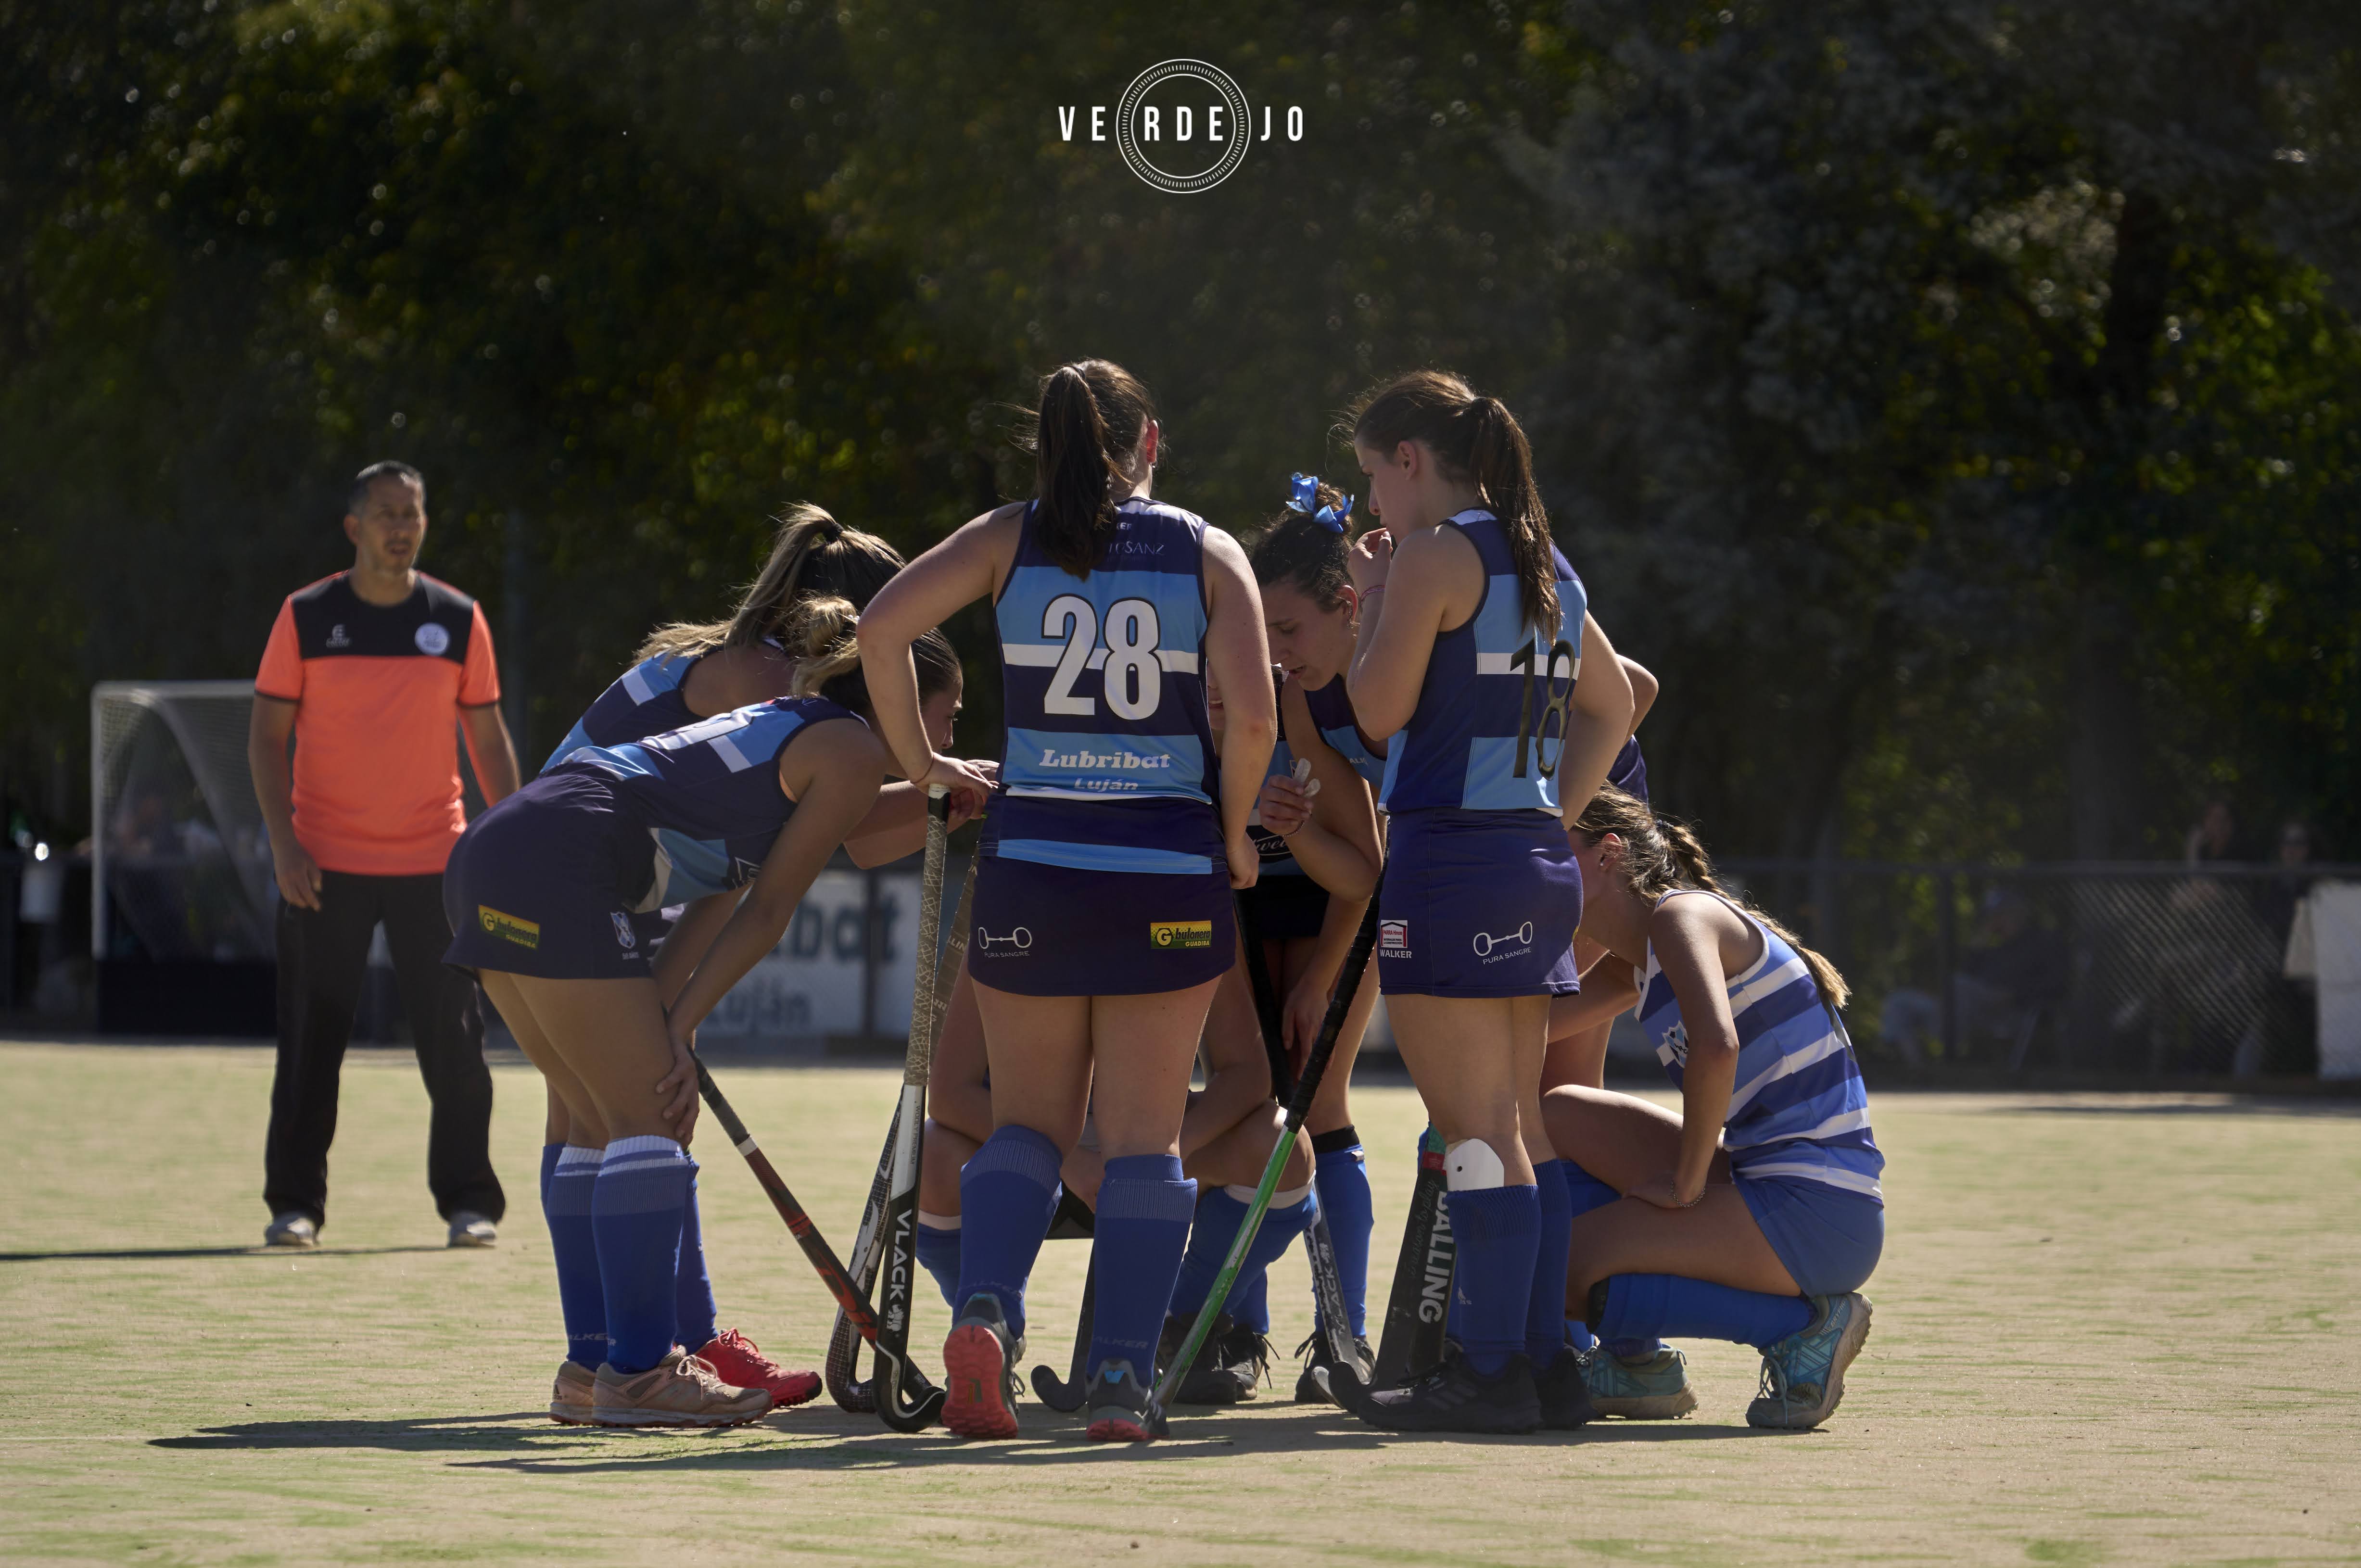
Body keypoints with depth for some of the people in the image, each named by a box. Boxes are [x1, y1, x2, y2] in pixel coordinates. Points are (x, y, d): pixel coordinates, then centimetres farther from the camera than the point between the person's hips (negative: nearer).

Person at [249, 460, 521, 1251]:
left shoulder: (458, 620, 4)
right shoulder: (306, 617, 0)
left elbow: (488, 739, 9)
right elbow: (268, 734, 2)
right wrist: (283, 842, -9)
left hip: (432, 862, 1)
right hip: (324, 864, -1)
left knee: (454, 1041, -1)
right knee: (311, 1041, 2)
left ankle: (470, 1202, 8)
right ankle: (295, 1205, 10)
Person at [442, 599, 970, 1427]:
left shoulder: (789, 724, 27)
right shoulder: (855, 754, 0)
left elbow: (722, 894, 20)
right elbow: (768, 910, 0)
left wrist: (659, 1022, 11)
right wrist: (677, 1028, 0)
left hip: (488, 857, 10)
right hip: (555, 867, -10)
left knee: (607, 1120, 15)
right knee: (650, 1118, -6)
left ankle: (592, 1368, 17)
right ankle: (636, 1373, -7)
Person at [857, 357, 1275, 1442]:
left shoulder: (1011, 539, 4)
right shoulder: (1206, 553, 2)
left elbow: (883, 627, -9)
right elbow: (1253, 713, -11)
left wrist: (921, 764, 2)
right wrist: (1234, 830, 4)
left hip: (1031, 864, 1)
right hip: (1168, 868, -1)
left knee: (1028, 1120, 14)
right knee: (1142, 1138, 6)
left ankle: (986, 1314, -11)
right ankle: (1122, 1375, -3)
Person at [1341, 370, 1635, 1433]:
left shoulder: (1434, 556, -9)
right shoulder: (1544, 566, 16)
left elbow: (1379, 707, -11)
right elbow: (1611, 707, 26)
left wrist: (1373, 601, 3)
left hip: (1451, 861, -8)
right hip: (1539, 863, 8)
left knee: (1475, 1128, -7)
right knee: (1517, 1125, 11)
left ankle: (1492, 1373, -7)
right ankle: (1544, 1362, 12)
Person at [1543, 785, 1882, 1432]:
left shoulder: (1681, 915, -8)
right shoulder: (1640, 954, 20)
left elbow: (1715, 1047, -25)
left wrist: (1687, 1185, -16)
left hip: (1813, 1215, -9)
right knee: (1559, 1113, 15)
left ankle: (1801, 1325, -9)